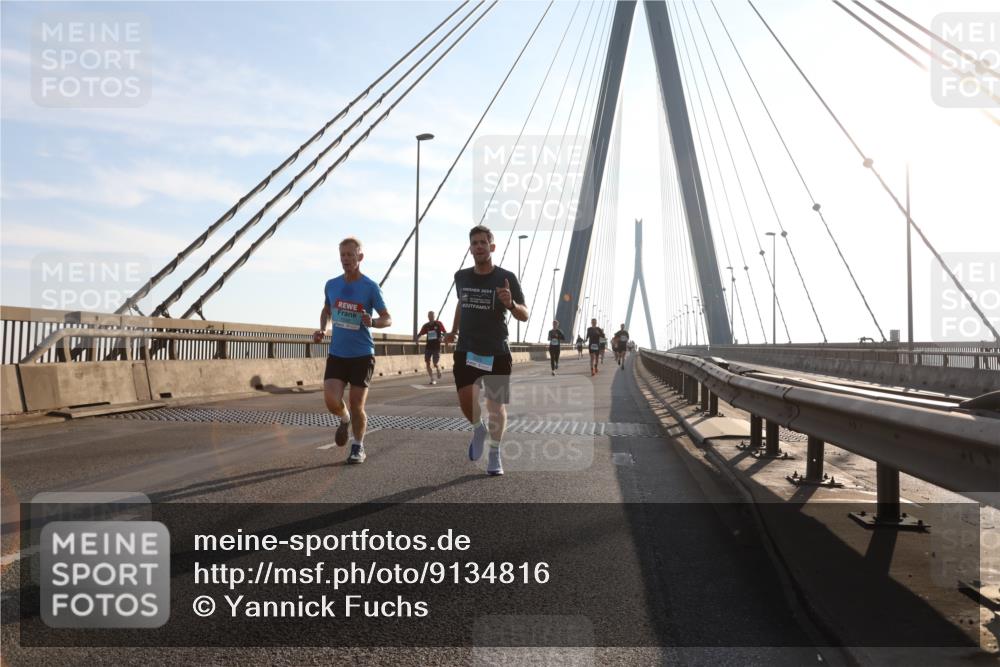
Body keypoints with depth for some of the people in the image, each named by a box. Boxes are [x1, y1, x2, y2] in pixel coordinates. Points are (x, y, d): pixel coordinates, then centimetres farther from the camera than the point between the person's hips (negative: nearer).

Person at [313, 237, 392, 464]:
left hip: (362, 355, -3)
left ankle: (358, 447, 22)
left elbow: (388, 319, -5)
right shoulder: (331, 285, 4)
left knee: (357, 406, 0)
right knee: (331, 401, -12)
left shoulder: (370, 287, -8)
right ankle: (345, 420, 24)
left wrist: (372, 322, -27)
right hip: (336, 354, 3)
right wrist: (321, 329, 3)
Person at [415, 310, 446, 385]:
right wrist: (416, 339, -15)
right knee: (427, 363, -3)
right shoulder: (426, 325, 5)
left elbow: (445, 332, 1)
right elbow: (420, 334, 5)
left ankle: (439, 371, 29)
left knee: (435, 364, -6)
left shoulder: (438, 323, -2)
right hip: (428, 347, 3)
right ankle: (432, 380, 7)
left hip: (436, 347, -3)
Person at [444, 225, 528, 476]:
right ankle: (479, 429, 21)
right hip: (466, 350, 2)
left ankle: (495, 455, 22)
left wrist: (511, 304, -27)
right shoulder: (461, 277, 4)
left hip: (496, 352, -2)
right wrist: (454, 331, 23)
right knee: (466, 400, -13)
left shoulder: (506, 278, -7)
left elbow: (524, 316, -7)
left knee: (496, 406, 3)